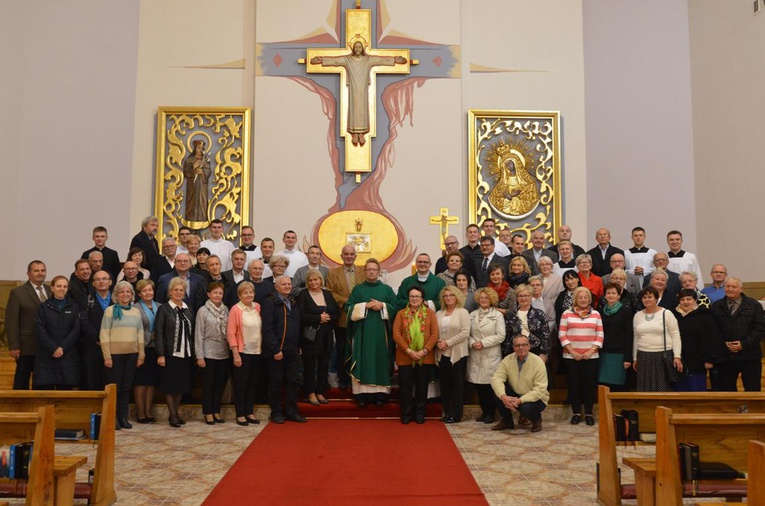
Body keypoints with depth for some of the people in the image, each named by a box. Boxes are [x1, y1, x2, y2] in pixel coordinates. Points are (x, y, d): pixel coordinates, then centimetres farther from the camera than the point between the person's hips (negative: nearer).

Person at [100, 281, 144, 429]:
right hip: (114, 354, -4)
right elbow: (104, 334, -5)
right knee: (114, 387, 3)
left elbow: (140, 334, 11)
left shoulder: (136, 311, 9)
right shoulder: (110, 310, -2)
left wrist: (141, 355, 6)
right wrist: (107, 356, -10)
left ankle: (123, 417, 16)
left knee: (127, 387, 8)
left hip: (131, 355, 4)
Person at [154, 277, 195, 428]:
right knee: (170, 385, 0)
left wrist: (193, 352, 7)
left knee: (182, 384, 9)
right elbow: (158, 333, -8)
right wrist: (160, 354, -14)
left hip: (186, 353, 5)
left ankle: (176, 412, 22)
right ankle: (173, 415, 9)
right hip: (170, 353, -5)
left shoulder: (188, 309, 11)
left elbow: (192, 332, 12)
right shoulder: (164, 309, -4)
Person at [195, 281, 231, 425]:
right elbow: (199, 335, -6)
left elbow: (229, 331, 8)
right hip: (209, 353, -4)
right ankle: (208, 413, 16)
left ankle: (216, 411, 22)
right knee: (209, 384, 4)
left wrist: (232, 350, 1)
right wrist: (199, 356, -9)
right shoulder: (203, 311, -5)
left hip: (224, 353, 4)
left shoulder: (225, 310, 5)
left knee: (221, 383, 9)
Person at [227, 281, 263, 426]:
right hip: (243, 352, -5)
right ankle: (240, 414, 14)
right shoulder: (235, 309, -10)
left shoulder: (257, 307, 5)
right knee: (241, 384, 4)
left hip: (257, 351, 5)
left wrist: (262, 348, 6)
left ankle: (250, 412, 22)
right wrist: (236, 354, -14)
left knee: (253, 383, 11)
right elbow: (231, 333, -11)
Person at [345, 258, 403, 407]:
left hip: (381, 332, 1)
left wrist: (382, 306, -11)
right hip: (362, 331, 0)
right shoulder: (357, 289, 8)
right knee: (363, 361, -2)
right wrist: (365, 305, -12)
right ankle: (362, 393, 0)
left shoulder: (387, 289, 10)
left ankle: (380, 393, 5)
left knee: (380, 360, 0)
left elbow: (397, 306, 3)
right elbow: (348, 307, -1)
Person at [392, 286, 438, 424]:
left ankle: (420, 413, 22)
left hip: (425, 357, 0)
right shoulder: (401, 314, 5)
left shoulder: (430, 313, 4)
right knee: (405, 386, 4)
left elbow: (434, 334, -3)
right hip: (405, 357, 0)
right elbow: (396, 334, -4)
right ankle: (406, 414, 18)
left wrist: (424, 351, -14)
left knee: (422, 386, 8)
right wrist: (408, 351, -14)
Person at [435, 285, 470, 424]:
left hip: (457, 354, -4)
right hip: (442, 354, 4)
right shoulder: (439, 314, 11)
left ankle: (456, 415, 8)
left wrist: (448, 343, -14)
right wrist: (438, 343, -10)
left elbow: (465, 333, -12)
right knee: (444, 384, 8)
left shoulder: (463, 312, -2)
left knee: (457, 385, 0)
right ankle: (447, 412, 18)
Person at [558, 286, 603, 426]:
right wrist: (572, 352, -8)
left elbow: (600, 335, 4)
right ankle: (576, 413, 12)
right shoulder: (567, 313, 4)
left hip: (591, 356, 1)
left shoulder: (596, 314, 8)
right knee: (573, 384, 2)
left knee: (589, 384, 2)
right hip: (571, 356, -1)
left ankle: (589, 413, 12)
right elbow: (562, 334, -1)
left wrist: (591, 351, -8)